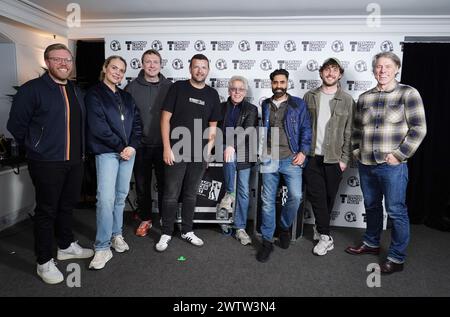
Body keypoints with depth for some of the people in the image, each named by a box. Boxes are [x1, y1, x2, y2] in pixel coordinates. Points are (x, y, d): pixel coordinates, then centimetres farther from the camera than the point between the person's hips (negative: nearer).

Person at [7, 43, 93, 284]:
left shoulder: (75, 91, 13)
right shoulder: (32, 89, -8)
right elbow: (16, 125, -6)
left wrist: (80, 150, 13)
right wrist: (36, 147, 2)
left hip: (74, 161, 6)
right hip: (47, 163, -6)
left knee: (68, 205, 18)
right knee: (46, 210, 3)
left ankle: (66, 246, 36)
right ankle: (44, 262, 17)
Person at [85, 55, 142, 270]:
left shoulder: (126, 97, 17)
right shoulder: (94, 94, 0)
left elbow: (136, 123, 11)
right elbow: (98, 126, -10)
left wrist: (132, 146, -5)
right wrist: (120, 147, -11)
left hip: (128, 151, 5)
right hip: (107, 152, -5)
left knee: (121, 195, 10)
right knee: (106, 198, -11)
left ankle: (116, 235, 25)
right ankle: (102, 248, -3)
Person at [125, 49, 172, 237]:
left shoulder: (169, 87, 3)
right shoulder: (132, 87, 2)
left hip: (163, 145, 0)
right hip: (141, 145, 1)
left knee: (164, 184, 7)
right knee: (142, 185, 11)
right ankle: (145, 219, 28)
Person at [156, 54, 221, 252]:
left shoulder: (212, 95, 9)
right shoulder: (178, 88, -1)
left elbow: (213, 127, 12)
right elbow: (165, 118, -4)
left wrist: (208, 151, 5)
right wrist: (167, 148, -10)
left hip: (199, 154, 3)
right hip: (176, 152, -3)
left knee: (191, 195, 13)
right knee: (171, 195, 3)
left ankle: (187, 231, 27)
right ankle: (166, 233, 18)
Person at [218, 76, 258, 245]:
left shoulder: (251, 109, 2)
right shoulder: (221, 107, 10)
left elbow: (248, 130, -14)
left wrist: (233, 146, -30)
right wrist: (226, 147, -6)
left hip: (243, 153, 0)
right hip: (225, 149, 1)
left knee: (244, 191, -2)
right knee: (230, 156, -36)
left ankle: (240, 229, 11)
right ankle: (229, 193, -14)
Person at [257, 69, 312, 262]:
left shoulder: (298, 104, 7)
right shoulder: (264, 105, 14)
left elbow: (306, 129, 3)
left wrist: (303, 151, -7)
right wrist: (260, 152, 7)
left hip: (291, 159, -1)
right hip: (269, 159, 2)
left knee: (295, 196, -12)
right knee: (268, 200, 1)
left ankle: (284, 227, 17)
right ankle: (267, 241, 12)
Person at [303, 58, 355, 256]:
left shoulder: (347, 101, 2)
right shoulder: (309, 97, 6)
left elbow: (349, 133, 1)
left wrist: (344, 158, -5)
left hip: (334, 158, 0)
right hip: (312, 156, 1)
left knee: (329, 197, 9)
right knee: (317, 195, -2)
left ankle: (320, 229, 29)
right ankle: (325, 237, 10)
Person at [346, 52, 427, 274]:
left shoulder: (408, 94, -4)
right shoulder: (365, 97, 9)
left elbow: (418, 129, -8)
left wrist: (398, 155, -12)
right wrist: (356, 151, 8)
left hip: (392, 165, -5)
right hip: (366, 164, 5)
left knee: (396, 211, 2)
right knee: (371, 206, 18)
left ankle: (396, 258, 17)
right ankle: (371, 244, 37)